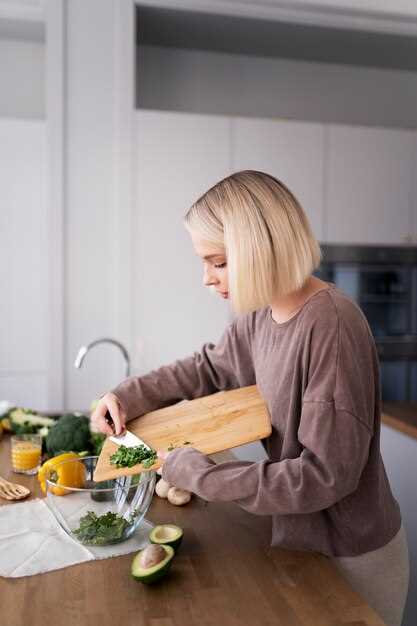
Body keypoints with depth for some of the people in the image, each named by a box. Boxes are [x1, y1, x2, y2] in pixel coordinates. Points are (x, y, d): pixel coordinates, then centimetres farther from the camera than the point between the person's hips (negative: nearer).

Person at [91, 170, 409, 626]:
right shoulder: (260, 314, -6)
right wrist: (129, 395, -2)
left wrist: (201, 475, -22)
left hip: (352, 556, -7)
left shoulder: (330, 326, -30)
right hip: (301, 534, 7)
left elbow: (327, 474, -28)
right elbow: (210, 367, 11)